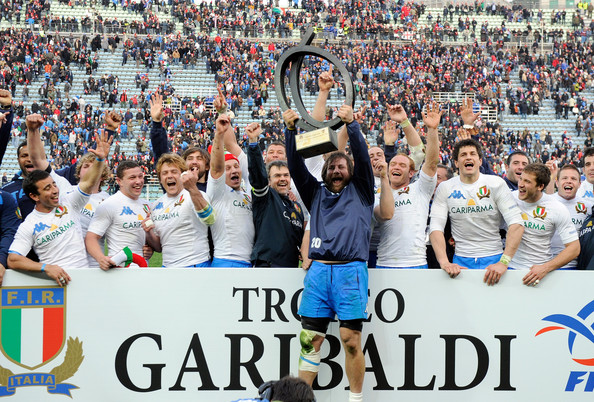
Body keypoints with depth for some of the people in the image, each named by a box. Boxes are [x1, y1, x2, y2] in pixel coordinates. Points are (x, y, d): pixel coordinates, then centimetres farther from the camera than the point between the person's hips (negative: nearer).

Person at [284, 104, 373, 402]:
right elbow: (296, 166, 11)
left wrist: (352, 124, -13)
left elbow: (362, 157, 1)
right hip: (319, 269, 3)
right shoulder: (316, 193, 22)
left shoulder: (359, 191, 15)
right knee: (310, 339, -1)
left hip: (351, 270, -3)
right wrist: (290, 130, -4)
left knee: (351, 338, -6)